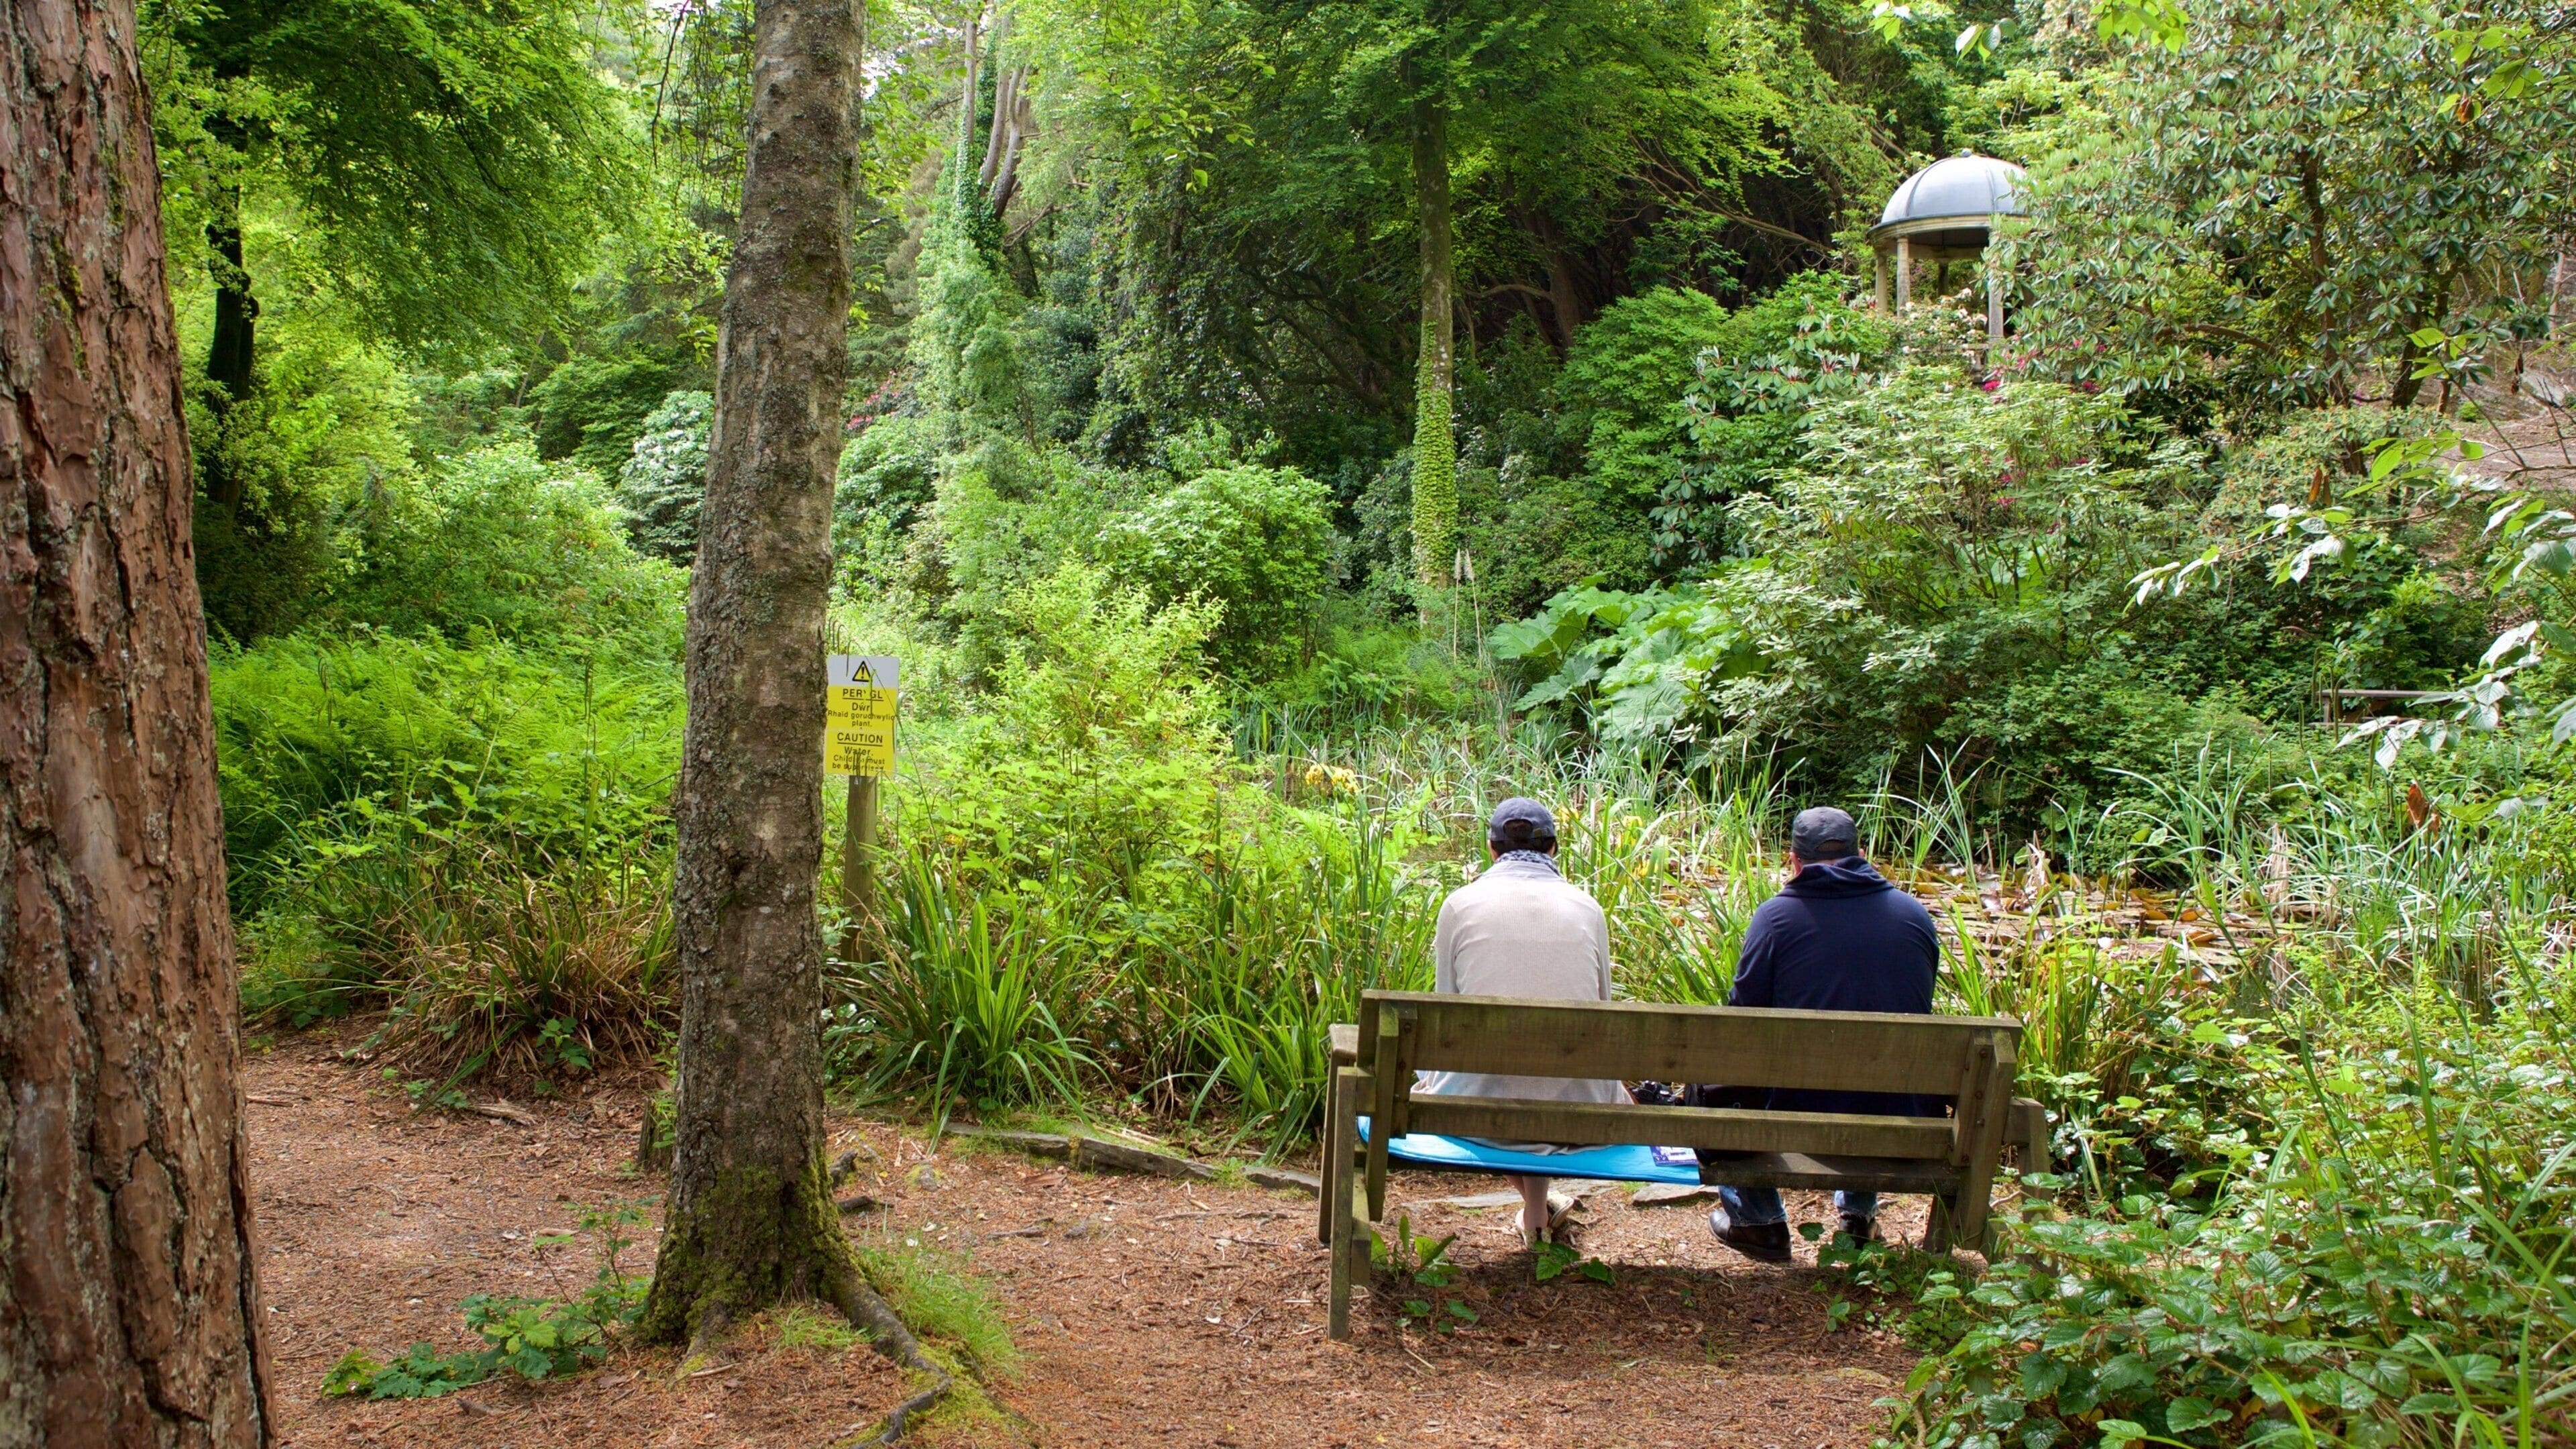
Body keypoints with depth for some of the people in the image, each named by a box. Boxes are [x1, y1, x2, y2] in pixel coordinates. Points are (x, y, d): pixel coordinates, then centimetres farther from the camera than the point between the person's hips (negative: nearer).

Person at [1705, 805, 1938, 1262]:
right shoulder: (1915, 914, 2)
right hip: (1903, 1123, 4)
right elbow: (1918, 1007, 13)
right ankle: (1860, 1213, 44)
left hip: (1802, 1113, -4)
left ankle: (1758, 1221, 28)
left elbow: (1742, 1014, -6)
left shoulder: (1777, 915, -10)